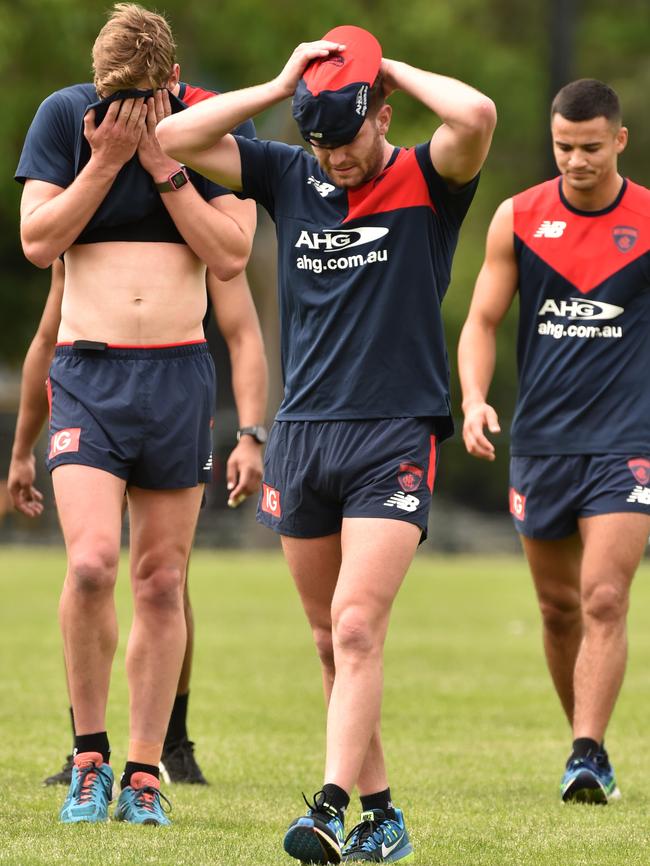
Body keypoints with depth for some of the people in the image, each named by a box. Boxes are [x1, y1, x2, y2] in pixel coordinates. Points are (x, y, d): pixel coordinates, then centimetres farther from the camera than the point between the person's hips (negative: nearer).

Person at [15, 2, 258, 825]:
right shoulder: (64, 117, 0)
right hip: (87, 372, -1)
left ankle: (144, 772, 12)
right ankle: (89, 756, 0)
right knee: (92, 563, -17)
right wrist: (107, 160, -11)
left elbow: (230, 256, -6)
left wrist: (162, 163, -11)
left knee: (161, 581, 3)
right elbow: (37, 240, -4)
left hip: (179, 372, 1)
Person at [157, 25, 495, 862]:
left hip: (395, 438, -5)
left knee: (357, 628, -16)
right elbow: (172, 138, 4)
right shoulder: (289, 177, 9)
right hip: (301, 437, 5)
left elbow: (477, 116, -24)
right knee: (331, 641, 7)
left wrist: (392, 67, -8)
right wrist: (280, 85, 0)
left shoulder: (426, 181, -3)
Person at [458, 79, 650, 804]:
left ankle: (586, 756, -16)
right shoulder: (518, 219, 3)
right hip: (540, 439, 3)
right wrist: (474, 399, -10)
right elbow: (482, 320, 7)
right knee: (558, 607, 10)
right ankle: (588, 750, 25)